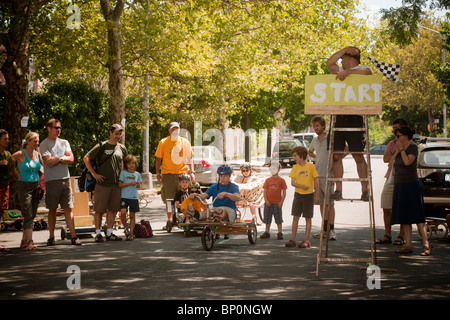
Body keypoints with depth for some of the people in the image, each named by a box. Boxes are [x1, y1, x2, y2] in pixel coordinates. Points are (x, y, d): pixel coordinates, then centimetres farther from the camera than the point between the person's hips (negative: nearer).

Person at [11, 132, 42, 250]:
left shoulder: (37, 154, 9)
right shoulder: (20, 154, -8)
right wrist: (16, 172, 0)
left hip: (36, 186, 6)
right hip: (24, 186, -6)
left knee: (32, 215, 6)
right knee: (28, 215, -11)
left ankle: (24, 241, 13)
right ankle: (29, 242, -14)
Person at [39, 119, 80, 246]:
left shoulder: (64, 143, 16)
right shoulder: (44, 144, 1)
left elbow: (71, 159, 5)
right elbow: (49, 162, -11)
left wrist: (58, 159, -10)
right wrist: (64, 159, -2)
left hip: (65, 179, 3)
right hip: (52, 180, -3)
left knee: (68, 209, 1)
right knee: (52, 210, 3)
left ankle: (73, 236, -2)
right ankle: (51, 237, 10)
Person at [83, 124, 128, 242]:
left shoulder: (122, 148, 12)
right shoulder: (102, 146, -1)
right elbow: (86, 158, -3)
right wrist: (94, 173, -7)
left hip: (116, 184, 4)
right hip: (102, 183, -4)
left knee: (113, 209, 6)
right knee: (99, 209, -2)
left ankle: (109, 233, 13)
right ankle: (98, 233, 4)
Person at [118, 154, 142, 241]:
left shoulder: (137, 174, 12)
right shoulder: (123, 173, 1)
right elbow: (120, 185, -6)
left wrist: (138, 184, -4)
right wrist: (130, 183, -13)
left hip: (134, 197, 3)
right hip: (124, 197, -3)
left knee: (132, 215, 5)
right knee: (123, 212, -20)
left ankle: (131, 233, 11)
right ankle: (126, 228, 2)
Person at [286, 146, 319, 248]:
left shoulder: (310, 166, -5)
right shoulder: (295, 168, 3)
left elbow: (316, 180, 0)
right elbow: (292, 182, -3)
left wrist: (317, 195, -1)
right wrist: (302, 186, -20)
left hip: (309, 195, -3)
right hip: (298, 194, 3)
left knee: (308, 218, 3)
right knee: (295, 217, 2)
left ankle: (306, 241, 6)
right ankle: (292, 240, 6)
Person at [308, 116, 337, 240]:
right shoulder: (314, 140, 13)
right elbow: (310, 152, 33)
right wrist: (317, 157, 15)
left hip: (327, 175, -6)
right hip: (317, 175, 6)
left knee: (329, 203, -8)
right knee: (322, 204, 9)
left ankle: (331, 230, -8)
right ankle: (325, 229, 14)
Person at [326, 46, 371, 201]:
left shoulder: (362, 70, 6)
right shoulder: (341, 71, 25)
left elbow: (366, 72, -17)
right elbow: (329, 63, 12)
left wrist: (348, 71, -21)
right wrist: (345, 49, 10)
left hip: (355, 118, -6)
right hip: (339, 117, 6)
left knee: (358, 156, -5)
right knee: (336, 155, -1)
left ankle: (365, 190, 0)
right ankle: (338, 190, 3)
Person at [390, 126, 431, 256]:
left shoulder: (413, 147, -7)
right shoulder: (399, 149, 14)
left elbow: (408, 162, -21)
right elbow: (391, 164, 7)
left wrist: (402, 149, -11)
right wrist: (397, 151, -2)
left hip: (411, 185, -7)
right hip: (399, 186, 7)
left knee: (417, 217, -9)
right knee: (404, 218, 5)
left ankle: (426, 245, -8)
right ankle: (408, 245, 7)